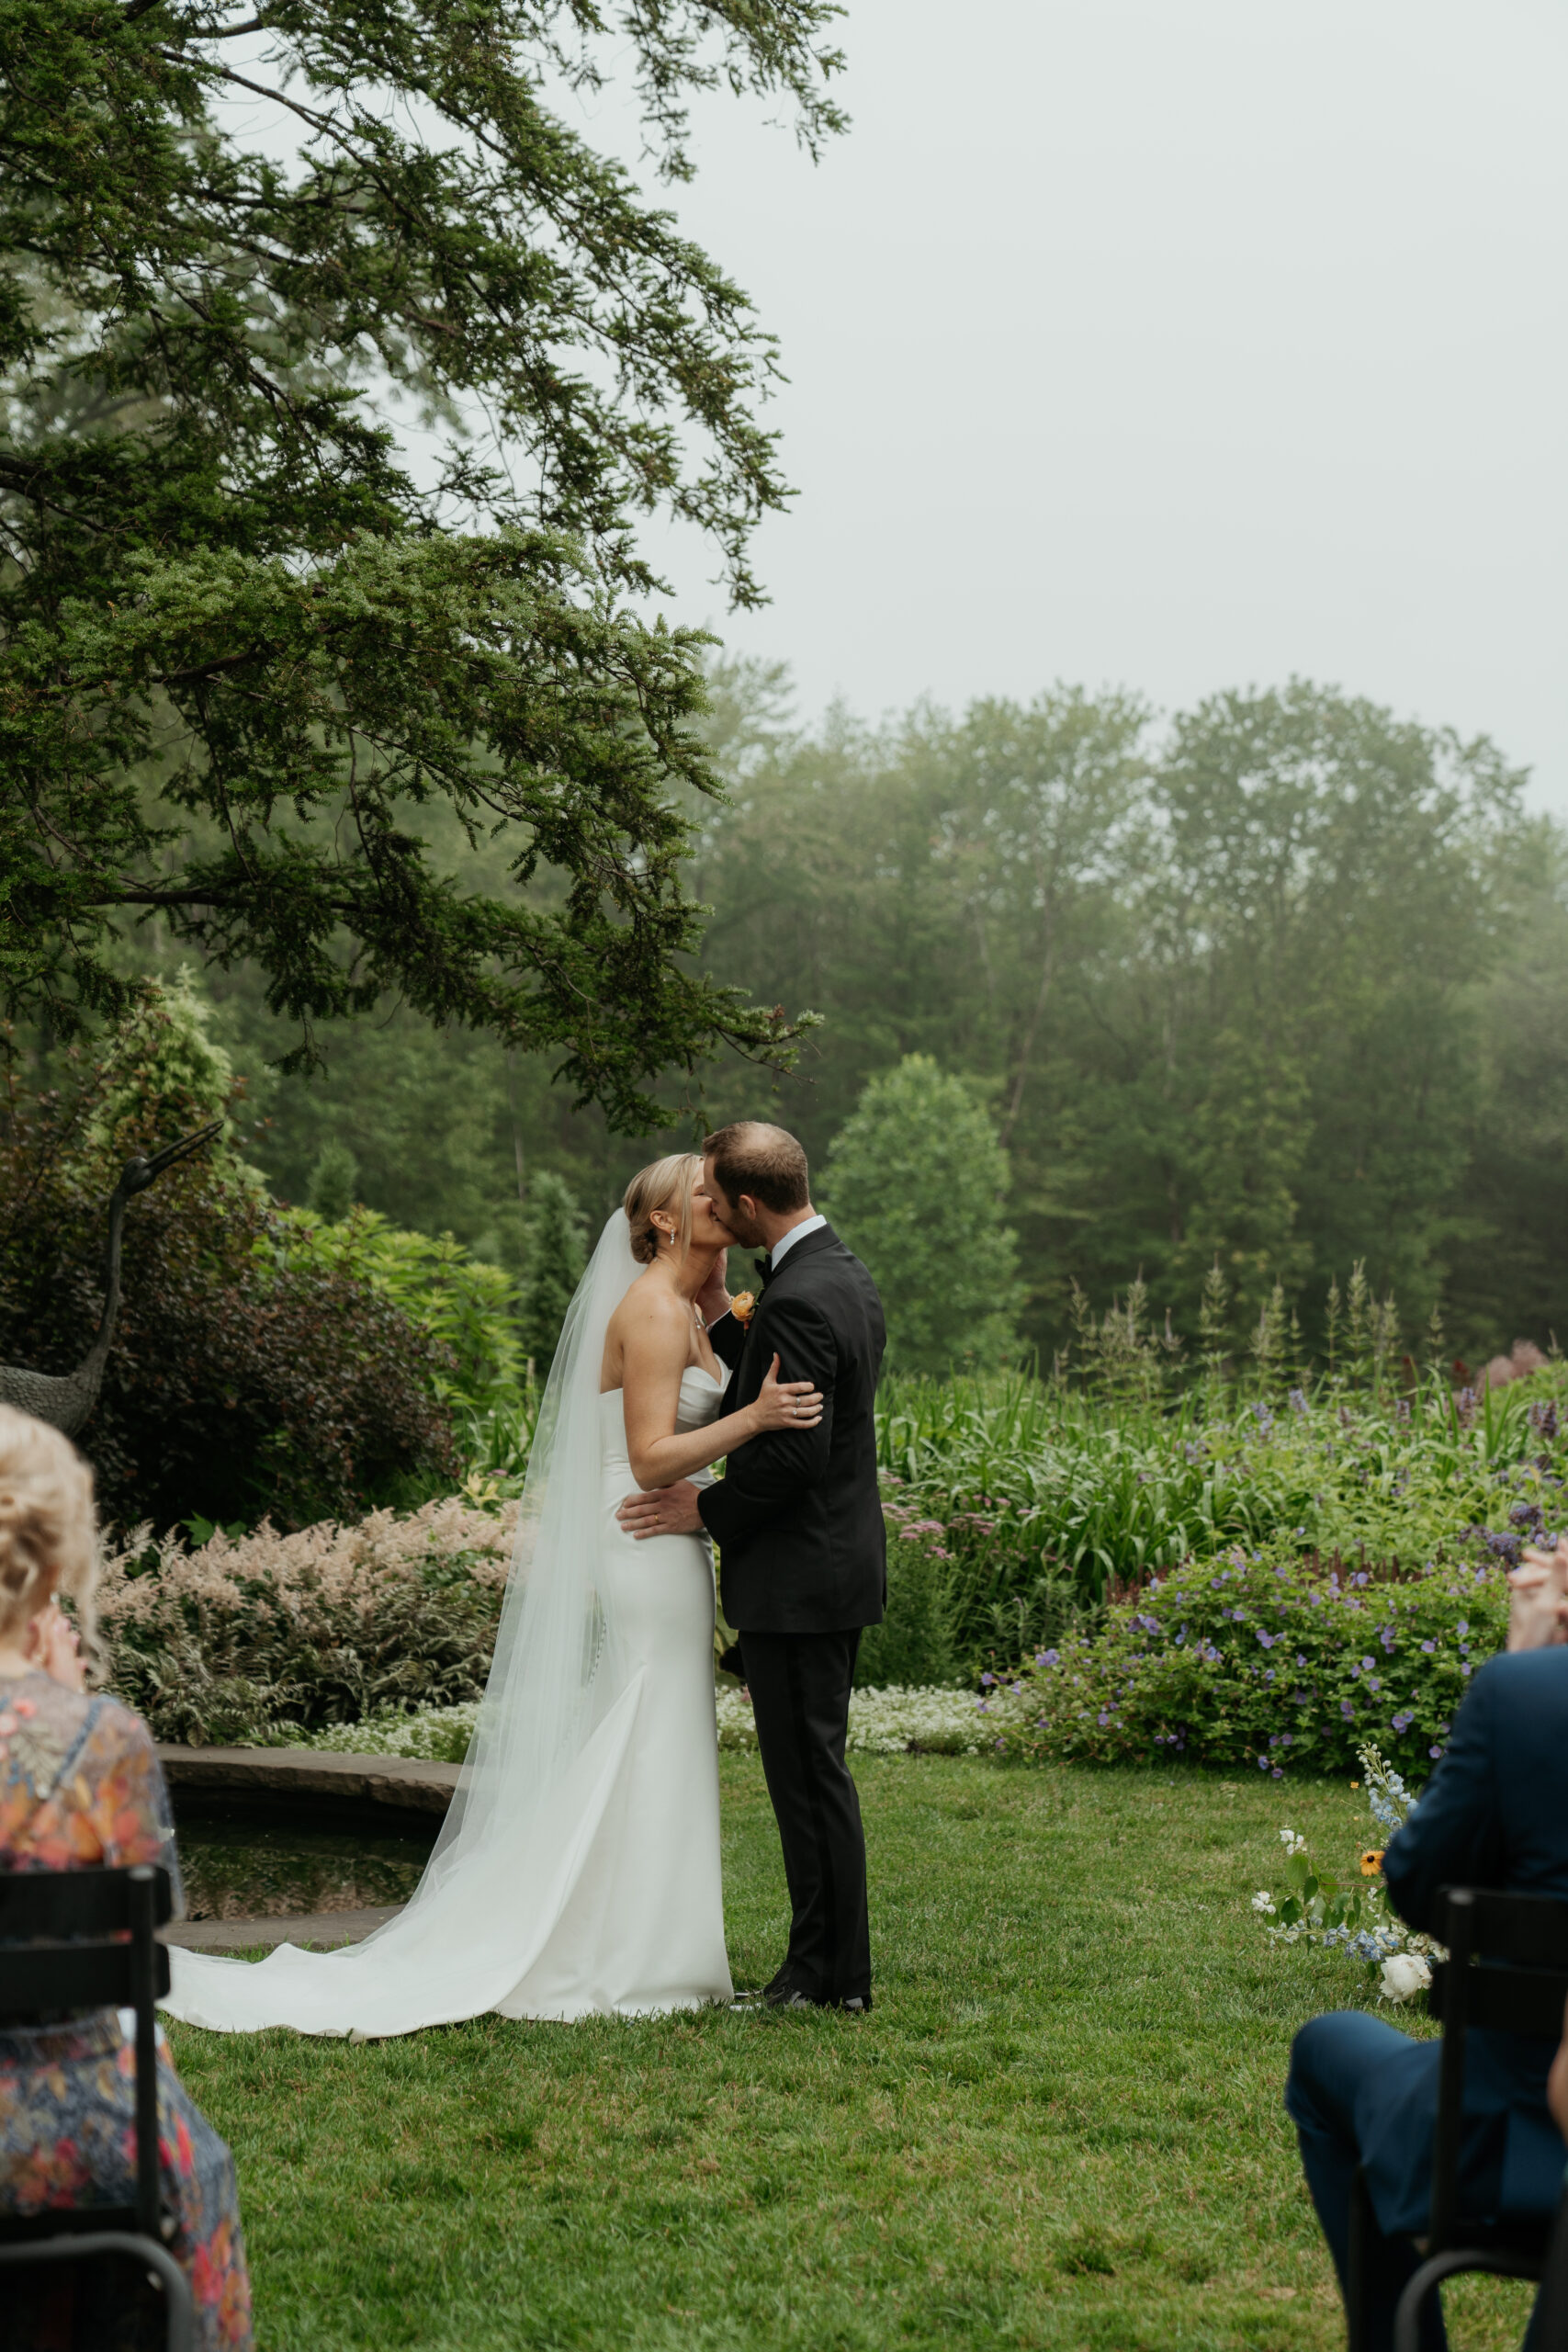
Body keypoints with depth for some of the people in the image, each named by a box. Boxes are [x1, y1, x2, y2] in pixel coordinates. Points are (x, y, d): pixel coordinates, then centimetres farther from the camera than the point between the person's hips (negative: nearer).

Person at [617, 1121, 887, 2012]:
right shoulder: (847, 1274, 11)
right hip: (839, 1564, 10)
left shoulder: (798, 1297, -22)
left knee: (809, 1775, -2)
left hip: (798, 1573, -10)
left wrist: (707, 1508, -12)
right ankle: (831, 1964, 22)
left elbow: (796, 1449, -24)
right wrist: (722, 1317, 11)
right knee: (815, 1771, 16)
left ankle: (831, 1977, 6)